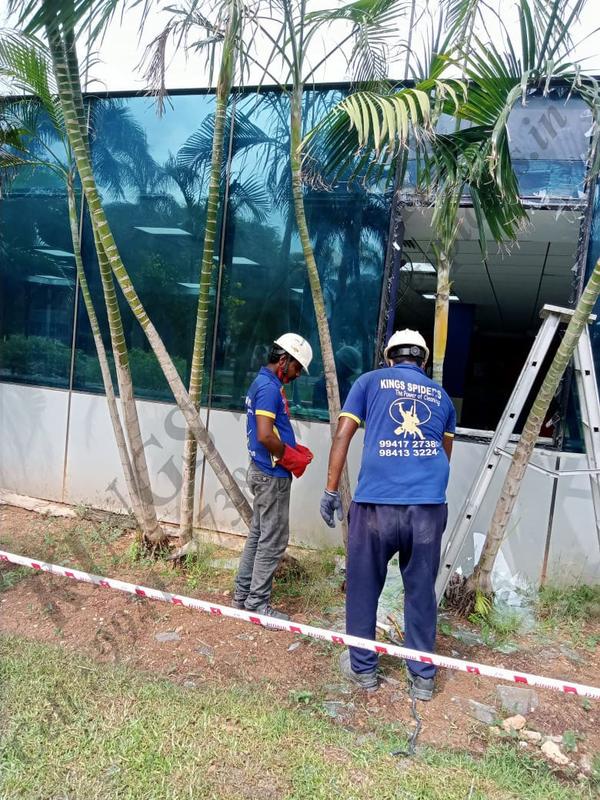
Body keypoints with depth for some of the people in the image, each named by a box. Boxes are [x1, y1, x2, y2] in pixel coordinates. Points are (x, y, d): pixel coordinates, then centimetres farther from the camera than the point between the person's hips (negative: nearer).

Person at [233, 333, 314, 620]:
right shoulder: (269, 387, -18)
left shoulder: (263, 383, 14)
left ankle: (243, 593, 26)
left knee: (258, 535, 17)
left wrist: (294, 449, 6)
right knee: (273, 540, -2)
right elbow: (265, 436, -26)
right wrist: (292, 457, -11)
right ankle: (257, 602, 8)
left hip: (264, 472, 10)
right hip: (273, 475, -10)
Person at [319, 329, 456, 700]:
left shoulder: (370, 381, 11)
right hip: (429, 506, 3)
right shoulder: (441, 395, 19)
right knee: (421, 592, 14)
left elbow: (342, 436, 2)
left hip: (376, 503, -2)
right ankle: (422, 676, 26)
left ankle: (363, 667, 28)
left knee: (363, 588, 14)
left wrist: (331, 491, 6)